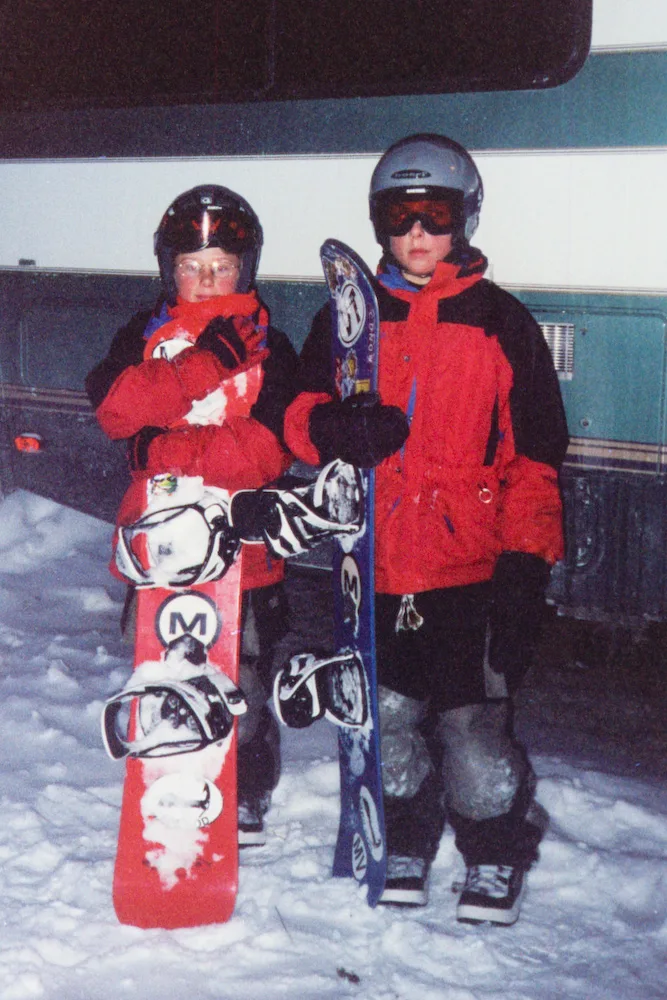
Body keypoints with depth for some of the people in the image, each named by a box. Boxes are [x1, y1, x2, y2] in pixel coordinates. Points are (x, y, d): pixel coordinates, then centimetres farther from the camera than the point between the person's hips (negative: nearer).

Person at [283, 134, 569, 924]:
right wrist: (333, 429, -14)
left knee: (474, 723, -3)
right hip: (377, 562, 3)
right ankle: (404, 848, 30)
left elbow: (535, 452, 4)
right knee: (388, 714, 10)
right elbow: (299, 416, 11)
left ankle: (497, 858, 20)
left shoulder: (501, 323, 3)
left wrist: (528, 555, -4)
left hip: (473, 568, -3)